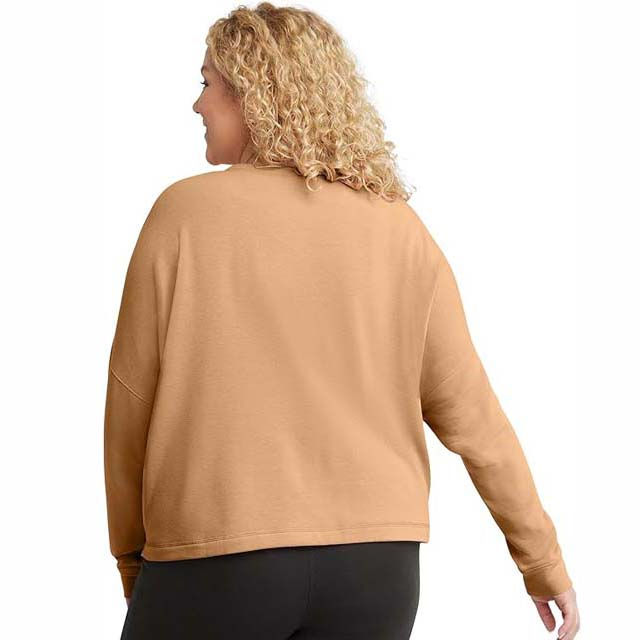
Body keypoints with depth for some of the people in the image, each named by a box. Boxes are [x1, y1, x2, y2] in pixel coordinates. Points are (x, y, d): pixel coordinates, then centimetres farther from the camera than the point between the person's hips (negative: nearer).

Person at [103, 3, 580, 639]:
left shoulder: (184, 211, -4)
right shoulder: (399, 229, 3)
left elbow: (131, 400, 0)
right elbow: (469, 414, 3)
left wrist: (130, 553, 13)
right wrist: (542, 560, 13)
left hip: (216, 560, -3)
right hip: (375, 565, 3)